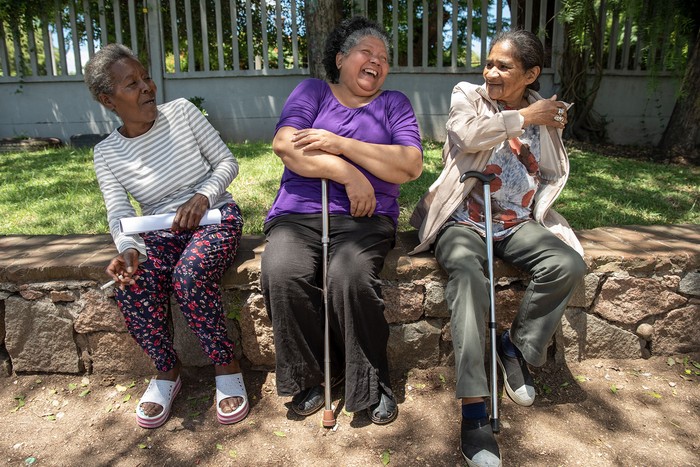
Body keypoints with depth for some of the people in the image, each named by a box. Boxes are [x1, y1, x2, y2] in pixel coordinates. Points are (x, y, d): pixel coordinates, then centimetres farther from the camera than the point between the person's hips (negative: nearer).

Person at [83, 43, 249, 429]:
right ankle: (167, 372, -1)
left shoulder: (182, 111, -4)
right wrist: (129, 249, -30)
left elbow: (227, 161, -2)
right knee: (131, 286, -26)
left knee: (189, 275, -33)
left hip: (215, 216, -2)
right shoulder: (107, 153, 0)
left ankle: (227, 367, -12)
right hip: (161, 230, 3)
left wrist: (202, 196, -20)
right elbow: (119, 214, -8)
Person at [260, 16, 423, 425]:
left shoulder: (394, 103, 16)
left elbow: (411, 165, -2)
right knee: (282, 272, -29)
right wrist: (349, 175, -13)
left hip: (366, 216, 0)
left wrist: (341, 144, -9)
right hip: (299, 211, 1)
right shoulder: (312, 91, 15)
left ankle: (371, 383, -9)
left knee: (351, 276, -32)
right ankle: (310, 376, -6)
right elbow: (285, 145, -4)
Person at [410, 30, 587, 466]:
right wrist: (524, 117, -7)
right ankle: (474, 409, -33)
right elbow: (469, 134, -18)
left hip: (516, 223, 4)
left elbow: (555, 175, 24)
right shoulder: (468, 95, 6)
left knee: (569, 265, -24)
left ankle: (517, 347, 0)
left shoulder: (545, 113, 16)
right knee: (468, 274, -35)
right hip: (463, 221, -4)